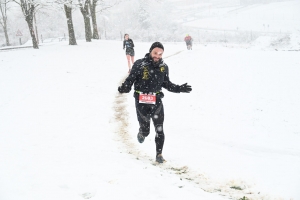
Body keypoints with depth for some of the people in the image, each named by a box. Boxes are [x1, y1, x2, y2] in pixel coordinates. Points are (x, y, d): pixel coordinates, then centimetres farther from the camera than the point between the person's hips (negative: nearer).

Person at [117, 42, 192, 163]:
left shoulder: (164, 67, 2)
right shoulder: (139, 65, -10)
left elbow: (167, 84, 15)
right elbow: (130, 79, -8)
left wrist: (180, 88, 3)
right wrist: (124, 88, -29)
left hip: (156, 101, 2)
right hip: (141, 102, -2)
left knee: (159, 129, -4)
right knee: (145, 130, 6)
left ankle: (159, 154, 9)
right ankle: (142, 133, 45)